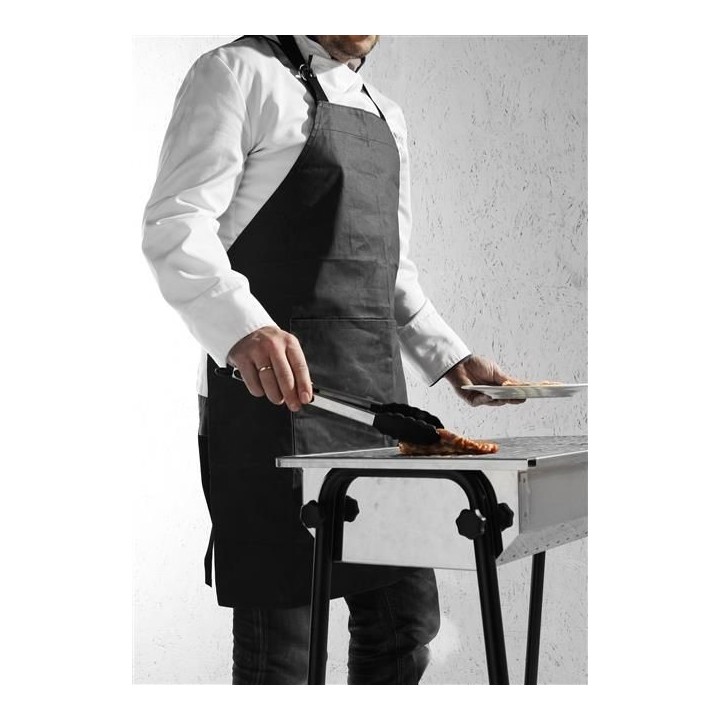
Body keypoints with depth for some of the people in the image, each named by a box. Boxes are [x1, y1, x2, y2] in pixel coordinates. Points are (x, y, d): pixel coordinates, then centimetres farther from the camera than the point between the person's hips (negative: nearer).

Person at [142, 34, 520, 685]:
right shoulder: (242, 72, -1)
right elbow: (176, 225, -13)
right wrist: (244, 327, -30)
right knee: (281, 634, -3)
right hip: (275, 389, -7)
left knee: (405, 615, 11)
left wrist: (449, 356, 15)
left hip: (378, 395, 8)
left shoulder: (385, 116, 24)